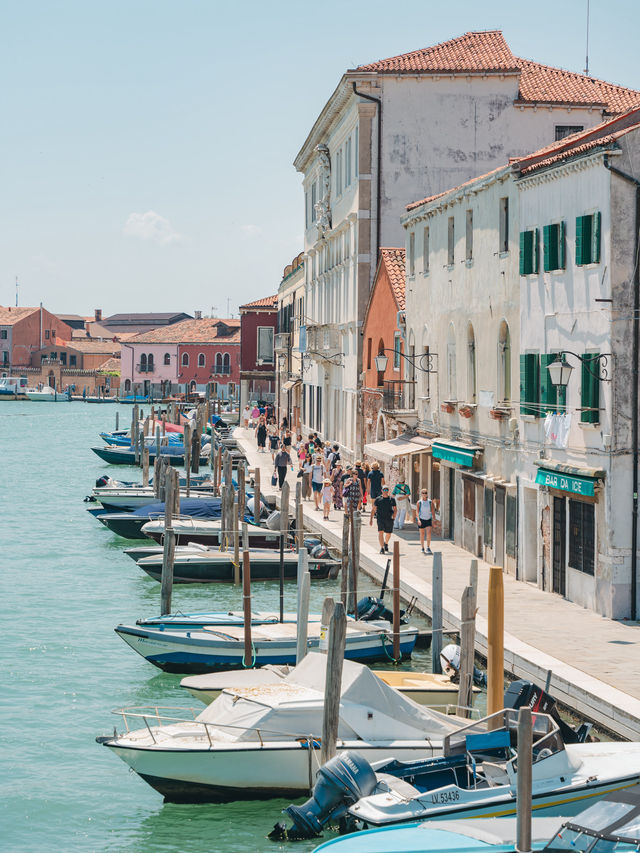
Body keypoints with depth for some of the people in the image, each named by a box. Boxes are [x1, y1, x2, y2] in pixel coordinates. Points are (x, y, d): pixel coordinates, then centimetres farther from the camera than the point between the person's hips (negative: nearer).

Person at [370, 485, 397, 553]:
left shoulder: (392, 499, 7)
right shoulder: (378, 499, 4)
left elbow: (395, 509, 12)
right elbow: (373, 509, 6)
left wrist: (394, 515, -5)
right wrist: (371, 519, 2)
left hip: (389, 519, 2)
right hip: (380, 518, -2)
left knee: (388, 533, 12)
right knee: (380, 532, -15)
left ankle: (386, 544, 42)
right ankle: (382, 548, -14)